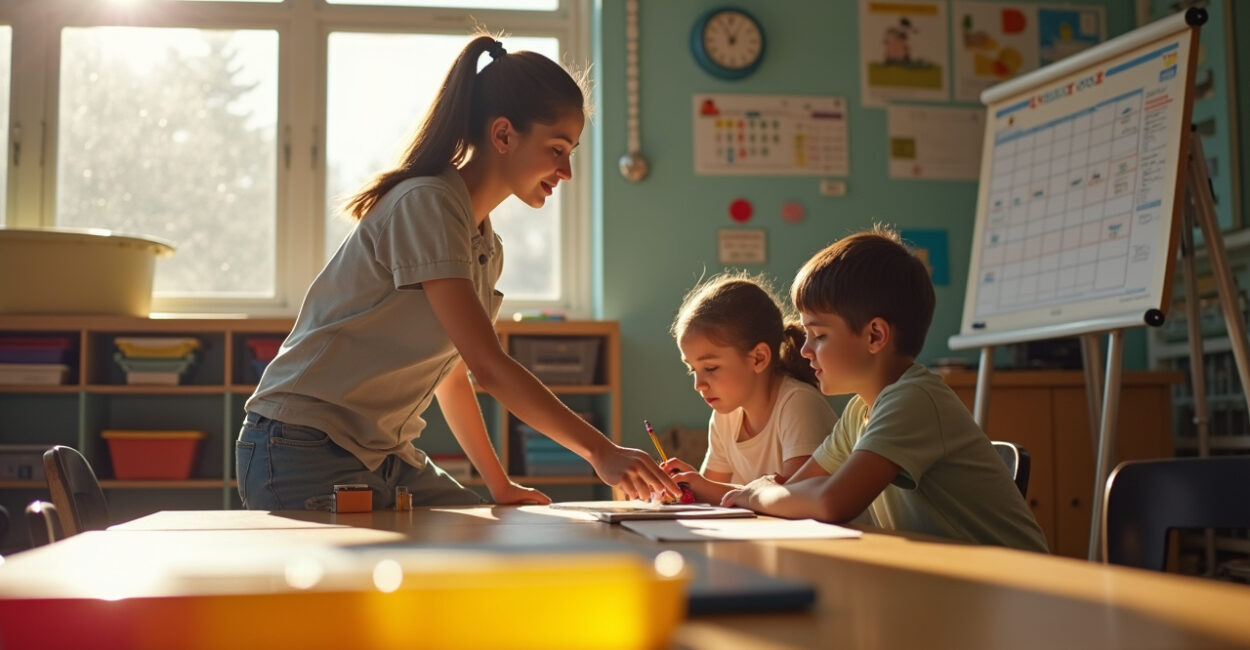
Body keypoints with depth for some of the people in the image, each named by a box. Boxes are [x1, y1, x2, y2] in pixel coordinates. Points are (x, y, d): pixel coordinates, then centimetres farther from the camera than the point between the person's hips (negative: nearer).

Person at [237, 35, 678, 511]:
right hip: (307, 453, -9)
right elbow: (488, 367, -24)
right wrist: (600, 452, -24)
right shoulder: (427, 204, -18)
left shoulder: (486, 247, 11)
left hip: (383, 454, 9)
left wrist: (500, 486, 17)